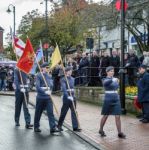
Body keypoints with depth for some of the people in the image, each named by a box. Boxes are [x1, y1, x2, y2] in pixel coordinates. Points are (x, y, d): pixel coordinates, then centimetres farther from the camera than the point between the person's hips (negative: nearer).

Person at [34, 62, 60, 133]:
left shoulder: (49, 76, 12)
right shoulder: (39, 76, -6)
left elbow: (51, 85, 7)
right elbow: (37, 86, -16)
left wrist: (47, 88, -13)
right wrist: (45, 92, -25)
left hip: (48, 97, 4)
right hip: (40, 97, -4)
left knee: (51, 112, -5)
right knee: (38, 113, 8)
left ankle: (53, 127, -9)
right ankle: (36, 127, 21)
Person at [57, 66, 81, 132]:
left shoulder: (72, 79, 11)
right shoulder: (63, 79, -9)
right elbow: (63, 89, -20)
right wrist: (68, 96, -30)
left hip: (72, 97, 6)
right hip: (66, 97, -6)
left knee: (74, 112, 2)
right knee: (64, 112, 5)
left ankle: (75, 127, 3)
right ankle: (59, 125, 23)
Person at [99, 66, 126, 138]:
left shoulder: (115, 79, 10)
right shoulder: (105, 79, -7)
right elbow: (105, 83, -33)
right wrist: (113, 80, -47)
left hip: (116, 99, 4)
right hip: (108, 99, -4)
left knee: (118, 116, -2)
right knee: (105, 116, 8)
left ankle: (120, 133, -1)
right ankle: (101, 130, 26)